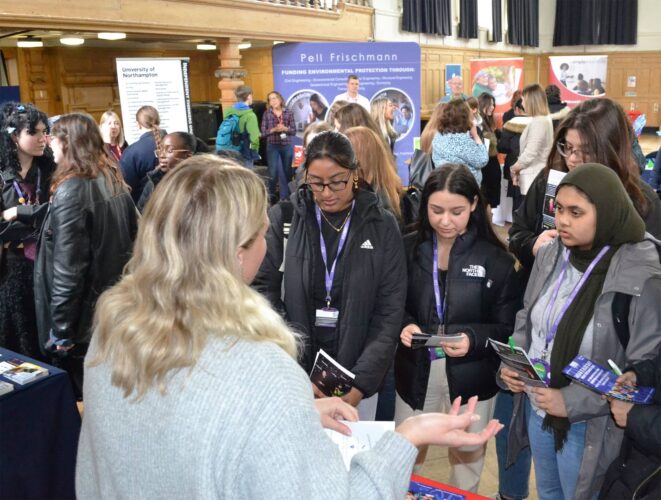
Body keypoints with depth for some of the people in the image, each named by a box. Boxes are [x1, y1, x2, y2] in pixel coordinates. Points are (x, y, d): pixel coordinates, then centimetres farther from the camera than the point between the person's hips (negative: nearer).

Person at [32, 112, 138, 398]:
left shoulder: (70, 191, -18)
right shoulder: (114, 181, 5)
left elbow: (68, 267, -20)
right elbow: (131, 238, 10)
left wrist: (61, 330, -14)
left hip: (85, 317, -8)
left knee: (81, 395, 7)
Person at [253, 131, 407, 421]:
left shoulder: (382, 226, -2)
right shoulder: (283, 218, -3)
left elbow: (389, 311, -4)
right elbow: (263, 289, -5)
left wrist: (362, 383, -13)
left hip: (358, 374, 0)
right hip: (293, 371, 0)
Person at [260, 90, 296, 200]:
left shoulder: (289, 113, 2)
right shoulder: (267, 114, 1)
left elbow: (294, 131, 1)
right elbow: (263, 133, -1)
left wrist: (285, 128, -17)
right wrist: (274, 129, -17)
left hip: (287, 146, 1)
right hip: (272, 147, -1)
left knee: (287, 172, 6)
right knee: (273, 172, 0)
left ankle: (285, 197, 17)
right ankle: (271, 195, 18)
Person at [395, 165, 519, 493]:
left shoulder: (496, 259, -9)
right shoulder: (408, 249, -6)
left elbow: (506, 328, -6)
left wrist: (472, 339, -24)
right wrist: (404, 327, -18)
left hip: (470, 378, -1)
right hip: (416, 374, 1)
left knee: (467, 457, 20)